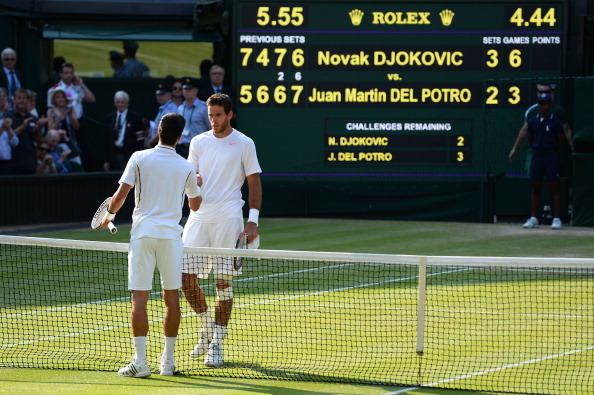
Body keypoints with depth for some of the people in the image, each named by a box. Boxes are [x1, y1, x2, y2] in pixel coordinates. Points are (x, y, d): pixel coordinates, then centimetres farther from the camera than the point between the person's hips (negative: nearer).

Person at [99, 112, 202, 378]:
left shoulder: (139, 158, -1)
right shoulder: (186, 168, 5)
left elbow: (120, 195, -6)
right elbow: (195, 205, 18)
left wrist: (109, 215, 14)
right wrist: (197, 184, 39)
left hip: (143, 234, -1)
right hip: (171, 235, 2)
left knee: (139, 297, -2)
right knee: (171, 297, 9)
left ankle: (140, 361, -8)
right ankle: (168, 361, 10)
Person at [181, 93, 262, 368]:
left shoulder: (244, 144, 1)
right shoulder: (199, 142, 11)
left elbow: (254, 183, 2)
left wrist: (253, 220, -5)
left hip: (227, 220, -4)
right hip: (199, 217, 4)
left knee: (223, 282, -3)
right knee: (185, 277, -1)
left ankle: (217, 343, 4)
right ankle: (207, 326, 22)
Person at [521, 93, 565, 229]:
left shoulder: (556, 122, -2)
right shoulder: (533, 121, 9)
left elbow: (561, 143, 4)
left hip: (551, 157, -4)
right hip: (536, 156, 4)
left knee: (554, 188, -5)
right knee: (535, 188, 5)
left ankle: (556, 219, -5)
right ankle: (533, 218, 7)